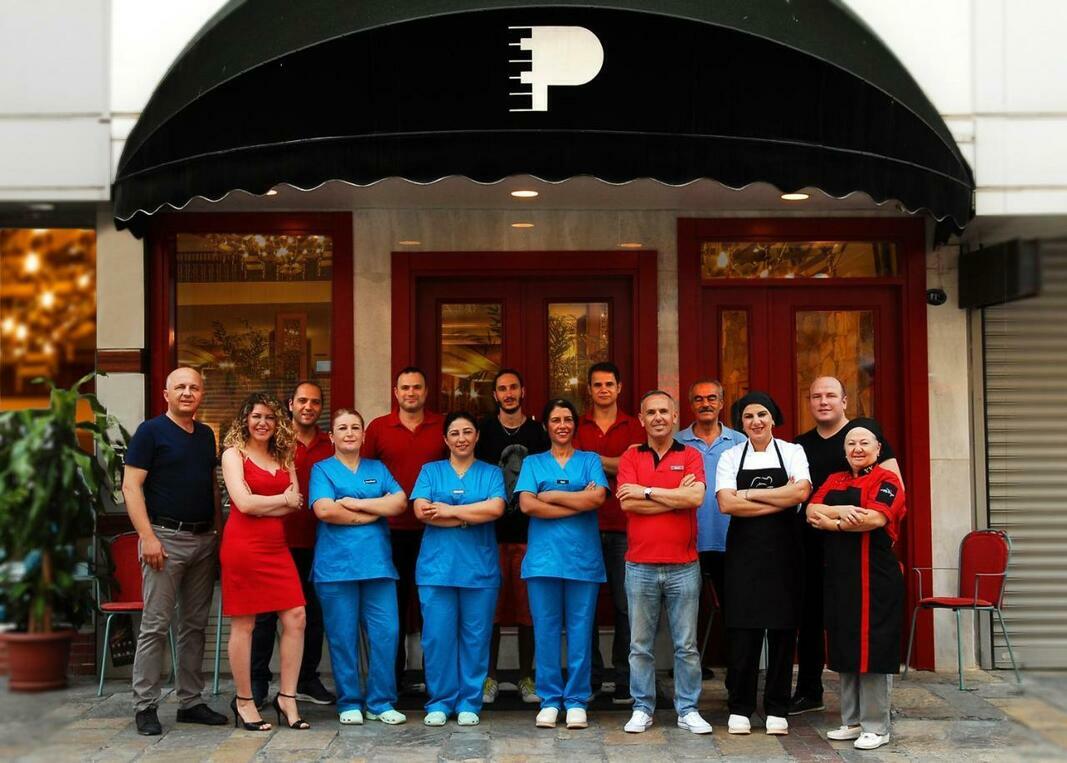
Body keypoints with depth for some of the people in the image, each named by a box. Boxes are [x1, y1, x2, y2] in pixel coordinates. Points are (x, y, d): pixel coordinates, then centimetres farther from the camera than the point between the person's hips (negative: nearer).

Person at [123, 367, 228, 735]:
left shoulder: (206, 435, 15)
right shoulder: (151, 431, -4)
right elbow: (131, 486, -9)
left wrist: (218, 532, 11)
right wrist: (148, 536, -16)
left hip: (204, 539, 6)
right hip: (166, 537, -6)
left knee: (195, 625, 10)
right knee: (155, 625, -5)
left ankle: (191, 701, 17)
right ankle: (145, 707, 1)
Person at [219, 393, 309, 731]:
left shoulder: (283, 457, 17)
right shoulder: (234, 454, 0)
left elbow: (297, 502, 5)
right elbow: (244, 503, -12)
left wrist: (262, 506, -9)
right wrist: (282, 499, 1)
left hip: (276, 546, 5)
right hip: (243, 546, -5)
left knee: (295, 618, -3)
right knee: (243, 624, 0)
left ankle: (287, 697, 6)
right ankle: (243, 701, 12)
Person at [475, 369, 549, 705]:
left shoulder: (538, 432, 8)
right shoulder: (484, 430, 6)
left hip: (528, 530, 1)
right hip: (491, 529, 0)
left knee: (528, 605, 3)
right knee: (490, 604, 0)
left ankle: (526, 678, 13)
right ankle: (489, 678, 9)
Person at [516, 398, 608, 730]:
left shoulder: (590, 460, 11)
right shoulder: (533, 463, 12)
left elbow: (598, 497, -7)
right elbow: (527, 504, -4)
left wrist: (550, 495, -5)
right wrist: (579, 502, -7)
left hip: (583, 559, 0)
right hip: (544, 557, 0)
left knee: (580, 631, 0)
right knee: (546, 630, 1)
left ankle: (577, 700, 8)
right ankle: (549, 699, 10)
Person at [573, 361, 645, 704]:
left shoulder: (633, 427, 9)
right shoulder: (577, 426, 11)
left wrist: (593, 459, -11)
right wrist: (616, 464, -9)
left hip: (622, 526, -1)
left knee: (625, 605, -1)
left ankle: (624, 682, 6)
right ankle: (589, 679, 12)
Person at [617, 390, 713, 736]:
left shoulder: (690, 456, 5)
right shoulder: (630, 457, 5)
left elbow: (696, 497, -14)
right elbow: (627, 503, -10)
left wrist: (646, 491, -10)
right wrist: (676, 496, -11)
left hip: (683, 566, 0)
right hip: (640, 567, 0)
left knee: (686, 645, 6)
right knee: (640, 645, 6)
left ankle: (688, 710, 15)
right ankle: (642, 708, 16)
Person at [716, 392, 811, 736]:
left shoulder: (792, 452, 5)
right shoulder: (731, 458, 6)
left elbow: (801, 492, -12)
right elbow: (727, 504, -8)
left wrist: (750, 493, -11)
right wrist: (780, 501, -11)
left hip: (783, 552, 0)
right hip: (743, 551, 0)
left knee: (782, 630, 2)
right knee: (742, 630, -1)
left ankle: (777, 709, 12)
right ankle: (739, 708, 10)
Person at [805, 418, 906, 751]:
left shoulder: (887, 480, -4)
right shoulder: (834, 481, 16)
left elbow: (874, 518, -19)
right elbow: (812, 512, 2)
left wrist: (831, 521, -8)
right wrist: (844, 511, -15)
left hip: (875, 577, -7)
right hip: (839, 575, 7)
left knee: (872, 651, -4)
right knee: (845, 649, 12)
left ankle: (876, 727, 5)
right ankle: (852, 722, 22)